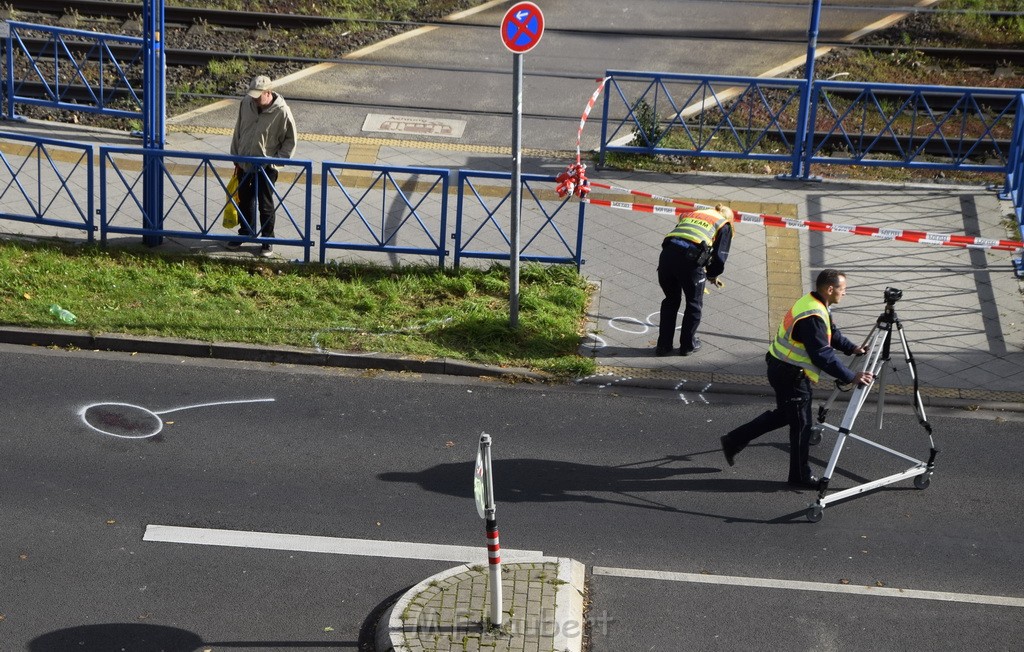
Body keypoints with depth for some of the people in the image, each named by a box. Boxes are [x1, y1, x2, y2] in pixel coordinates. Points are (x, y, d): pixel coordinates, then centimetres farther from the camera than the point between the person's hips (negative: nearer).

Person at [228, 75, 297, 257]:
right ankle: (245, 232, 37)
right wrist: (236, 158, 10)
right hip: (244, 163, 5)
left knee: (265, 205, 5)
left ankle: (268, 240, 20)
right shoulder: (246, 103, -5)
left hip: (266, 167, -5)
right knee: (244, 201, 18)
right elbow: (238, 131, 8)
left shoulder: (281, 112, -18)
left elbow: (290, 140, -8)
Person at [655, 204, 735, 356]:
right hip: (691, 260, -4)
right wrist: (713, 275, 26)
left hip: (667, 253, 5)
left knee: (670, 301, 24)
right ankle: (688, 345, 29)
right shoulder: (724, 226, 19)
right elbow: (720, 256, 7)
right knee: (694, 304, 19)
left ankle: (664, 345, 27)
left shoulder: (691, 214, 34)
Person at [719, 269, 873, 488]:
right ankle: (800, 476, 18)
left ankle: (734, 441, 29)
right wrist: (851, 377, -27)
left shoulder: (813, 304, 4)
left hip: (782, 369, 10)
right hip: (790, 374, -10)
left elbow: (831, 333, 18)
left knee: (784, 414, 24)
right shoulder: (812, 317, -28)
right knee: (801, 424, 3)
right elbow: (823, 356, -30)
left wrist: (852, 348, 6)